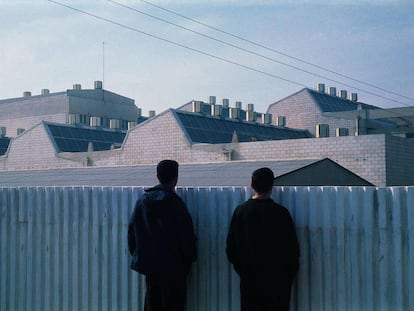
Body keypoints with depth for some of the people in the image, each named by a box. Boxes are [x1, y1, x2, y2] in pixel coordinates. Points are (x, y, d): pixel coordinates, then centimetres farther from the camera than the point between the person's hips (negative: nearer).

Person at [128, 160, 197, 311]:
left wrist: (137, 255, 17)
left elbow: (132, 232, 9)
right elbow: (187, 237, -12)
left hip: (148, 265, 6)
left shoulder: (142, 201, 2)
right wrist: (189, 260, 2)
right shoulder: (175, 204, -15)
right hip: (173, 268, -6)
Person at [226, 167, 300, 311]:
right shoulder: (281, 212, -9)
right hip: (277, 279, -2)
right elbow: (292, 247, -4)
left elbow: (231, 246, 1)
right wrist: (290, 273, 10)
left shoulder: (240, 211, -3)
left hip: (249, 279, 2)